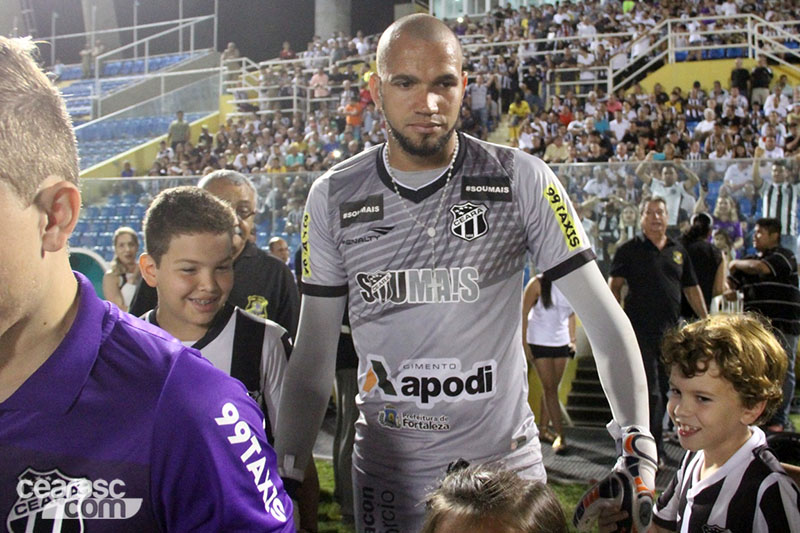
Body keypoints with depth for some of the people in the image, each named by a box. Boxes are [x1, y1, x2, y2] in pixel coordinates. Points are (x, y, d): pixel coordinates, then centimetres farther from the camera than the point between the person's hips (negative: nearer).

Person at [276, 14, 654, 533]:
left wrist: (639, 450, -18)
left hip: (504, 462, -1)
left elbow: (603, 317, -8)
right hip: (386, 471, 2)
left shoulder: (521, 180, -8)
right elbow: (315, 352, 3)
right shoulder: (335, 197, -1)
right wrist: (287, 477, -1)